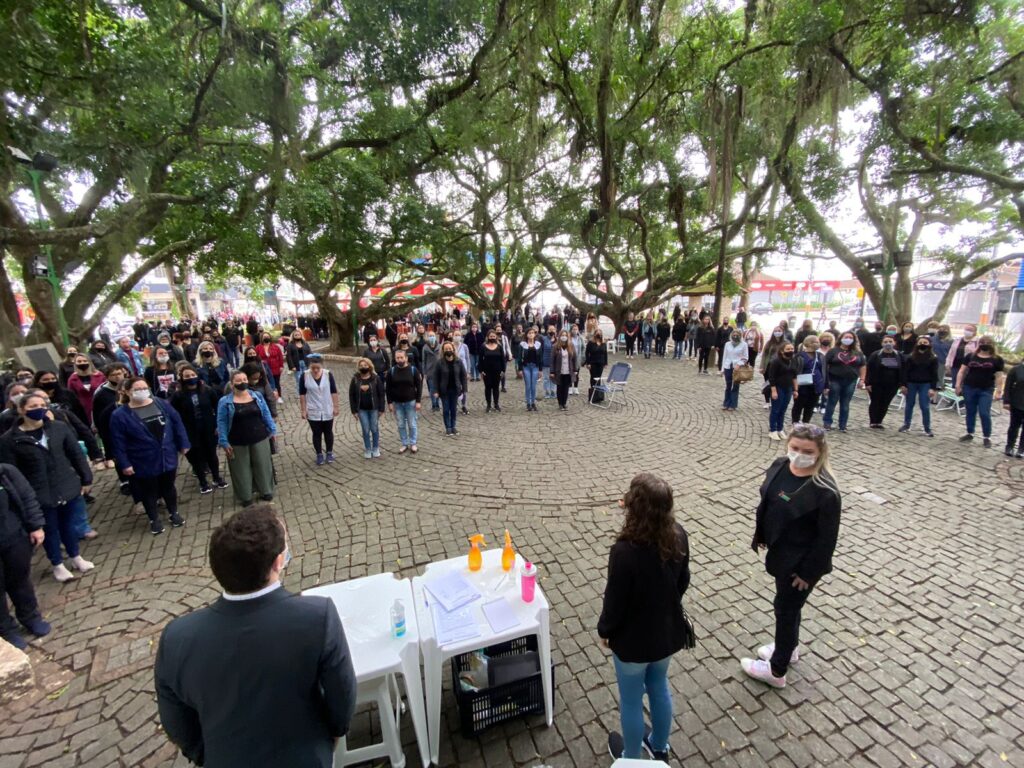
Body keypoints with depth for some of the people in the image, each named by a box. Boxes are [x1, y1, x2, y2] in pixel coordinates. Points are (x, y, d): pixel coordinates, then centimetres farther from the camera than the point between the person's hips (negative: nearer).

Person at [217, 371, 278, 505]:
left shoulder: (257, 396, 1)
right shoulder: (225, 402, -7)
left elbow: (266, 415, 6)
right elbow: (222, 423, -6)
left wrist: (273, 430, 3)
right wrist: (224, 442, -10)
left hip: (260, 439, 2)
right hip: (238, 443, -2)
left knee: (262, 465, 12)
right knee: (242, 470, 10)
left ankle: (266, 492, 29)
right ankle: (246, 497, 26)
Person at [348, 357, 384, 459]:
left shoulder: (376, 378, -5)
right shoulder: (355, 379, -2)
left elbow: (382, 394, -3)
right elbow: (351, 395, 1)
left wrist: (381, 409, -6)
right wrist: (354, 411, -3)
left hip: (374, 409, -1)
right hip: (362, 410, 1)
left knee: (374, 429, 8)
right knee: (366, 430, 6)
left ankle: (375, 449, 24)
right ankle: (367, 450, 21)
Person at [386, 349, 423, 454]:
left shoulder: (413, 370, -8)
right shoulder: (392, 371, -3)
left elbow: (419, 386, -5)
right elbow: (388, 388, 2)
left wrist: (418, 401, -9)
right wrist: (390, 403, -3)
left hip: (410, 402, -2)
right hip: (397, 403, 2)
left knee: (412, 424, 7)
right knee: (401, 425, 10)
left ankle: (413, 443, 22)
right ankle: (404, 444, 23)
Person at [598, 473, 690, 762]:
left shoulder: (625, 551, -37)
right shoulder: (679, 536, -18)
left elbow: (614, 601, -22)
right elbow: (682, 581, -1)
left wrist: (604, 630, -2)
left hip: (633, 640, -5)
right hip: (668, 632, 6)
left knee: (631, 700, 22)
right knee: (659, 687, 31)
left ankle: (631, 758, 47)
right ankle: (659, 747, 56)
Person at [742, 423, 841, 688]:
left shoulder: (825, 491, -28)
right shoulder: (780, 466, -7)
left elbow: (827, 538, -21)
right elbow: (766, 503, 6)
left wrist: (809, 571, -15)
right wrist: (760, 535, 12)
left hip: (801, 561, -7)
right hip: (780, 551, 7)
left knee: (786, 608, 10)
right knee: (786, 603, 26)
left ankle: (776, 671, 31)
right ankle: (789, 647, 51)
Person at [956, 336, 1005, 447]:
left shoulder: (997, 359, 1)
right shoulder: (970, 356, 4)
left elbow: (999, 377, 1)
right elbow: (962, 371, 6)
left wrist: (999, 391, -4)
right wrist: (958, 385, 0)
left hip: (986, 390, -2)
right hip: (969, 388, 2)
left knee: (985, 413, -5)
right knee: (970, 412, 10)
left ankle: (987, 437, 7)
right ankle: (970, 434, 22)